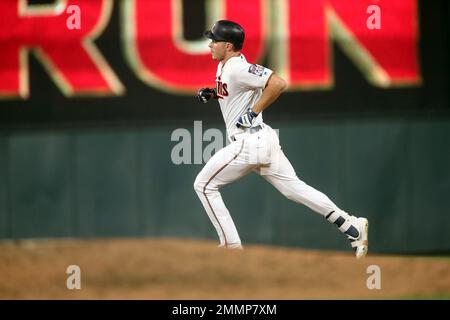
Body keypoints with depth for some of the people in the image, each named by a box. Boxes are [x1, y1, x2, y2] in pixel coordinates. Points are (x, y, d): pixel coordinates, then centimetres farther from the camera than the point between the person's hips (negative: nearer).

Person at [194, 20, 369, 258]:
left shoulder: (238, 69, -18)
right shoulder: (224, 66, 12)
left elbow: (278, 84, -26)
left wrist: (253, 112, -21)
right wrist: (212, 93, 13)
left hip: (249, 143, -10)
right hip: (262, 141, 10)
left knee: (204, 185, 0)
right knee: (294, 188, 9)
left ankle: (231, 246, 1)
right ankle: (352, 227, 4)